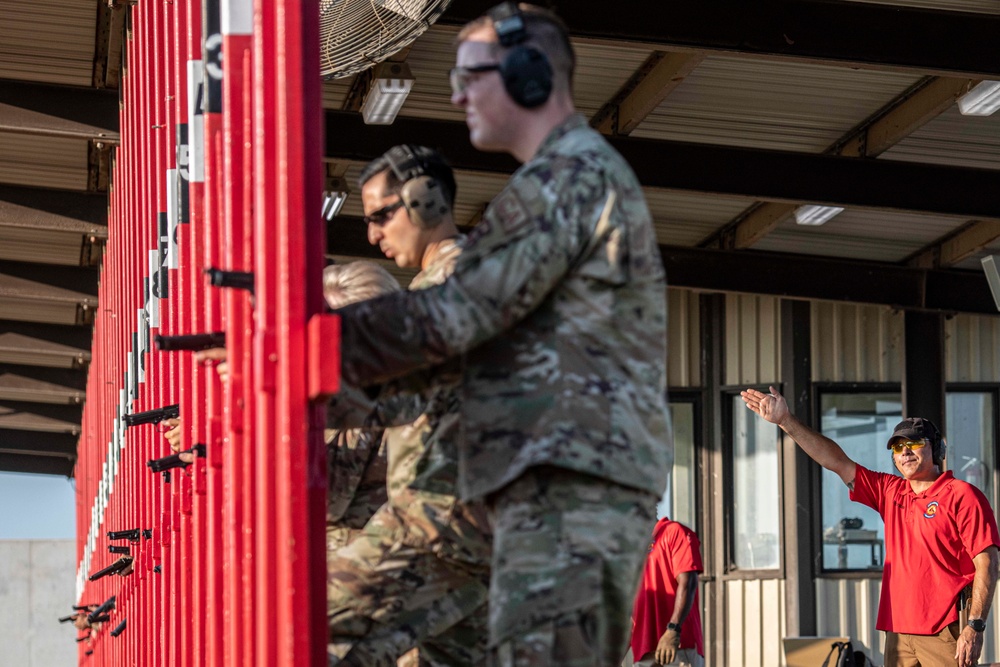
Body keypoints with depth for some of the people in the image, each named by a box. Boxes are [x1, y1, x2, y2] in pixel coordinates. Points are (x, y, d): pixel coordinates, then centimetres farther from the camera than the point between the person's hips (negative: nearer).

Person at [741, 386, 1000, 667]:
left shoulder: (962, 496, -2)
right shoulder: (890, 492, 17)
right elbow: (836, 461, 19)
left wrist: (975, 626, -15)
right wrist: (786, 421, 13)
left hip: (946, 633, -6)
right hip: (899, 631, 6)